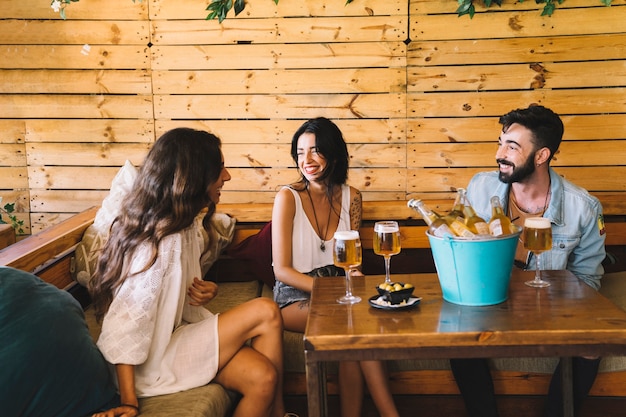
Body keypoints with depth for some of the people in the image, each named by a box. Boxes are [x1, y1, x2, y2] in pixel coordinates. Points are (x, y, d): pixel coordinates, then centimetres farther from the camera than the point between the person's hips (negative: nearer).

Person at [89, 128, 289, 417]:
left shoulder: (188, 226, 5)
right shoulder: (159, 241, -24)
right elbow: (123, 328, -25)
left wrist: (204, 291, -3)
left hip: (178, 331, 8)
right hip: (152, 361, -8)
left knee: (262, 376, -17)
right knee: (266, 313, -16)